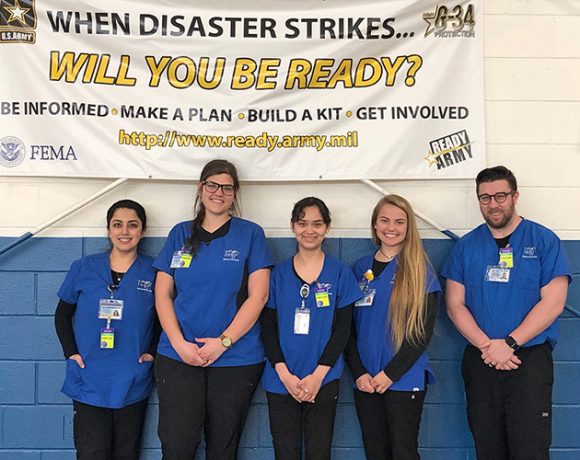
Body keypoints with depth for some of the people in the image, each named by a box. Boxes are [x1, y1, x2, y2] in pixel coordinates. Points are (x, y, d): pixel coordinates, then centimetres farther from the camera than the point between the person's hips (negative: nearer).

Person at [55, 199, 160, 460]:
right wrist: (71, 352, -2)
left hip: (133, 384, 1)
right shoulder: (83, 269, 1)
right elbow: (62, 314, 9)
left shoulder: (153, 272, 0)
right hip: (88, 382, 0)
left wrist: (152, 351, -3)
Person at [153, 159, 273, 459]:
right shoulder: (180, 234, 9)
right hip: (178, 356, 1)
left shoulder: (250, 234, 2)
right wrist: (180, 344, -7)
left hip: (236, 358, -1)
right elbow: (162, 294, 6)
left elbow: (258, 295, -5)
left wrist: (223, 341, -12)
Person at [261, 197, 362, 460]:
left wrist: (318, 374, -9)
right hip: (281, 382, 1)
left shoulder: (340, 273, 3)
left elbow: (342, 329, 0)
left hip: (323, 381, -1)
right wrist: (284, 374, -8)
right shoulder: (279, 274, 5)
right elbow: (268, 328, 3)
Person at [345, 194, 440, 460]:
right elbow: (349, 327, 7)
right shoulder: (360, 269, 8)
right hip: (365, 381, 3)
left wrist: (390, 374, -12)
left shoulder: (420, 271, -2)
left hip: (405, 380, -3)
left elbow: (423, 331, -7)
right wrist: (359, 373, -5)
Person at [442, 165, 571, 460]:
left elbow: (553, 302, -8)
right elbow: (455, 304, 3)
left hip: (529, 358, -3)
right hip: (479, 361, 3)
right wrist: (486, 346, -11)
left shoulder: (544, 240, -1)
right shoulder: (466, 246, 7)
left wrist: (508, 344, -14)